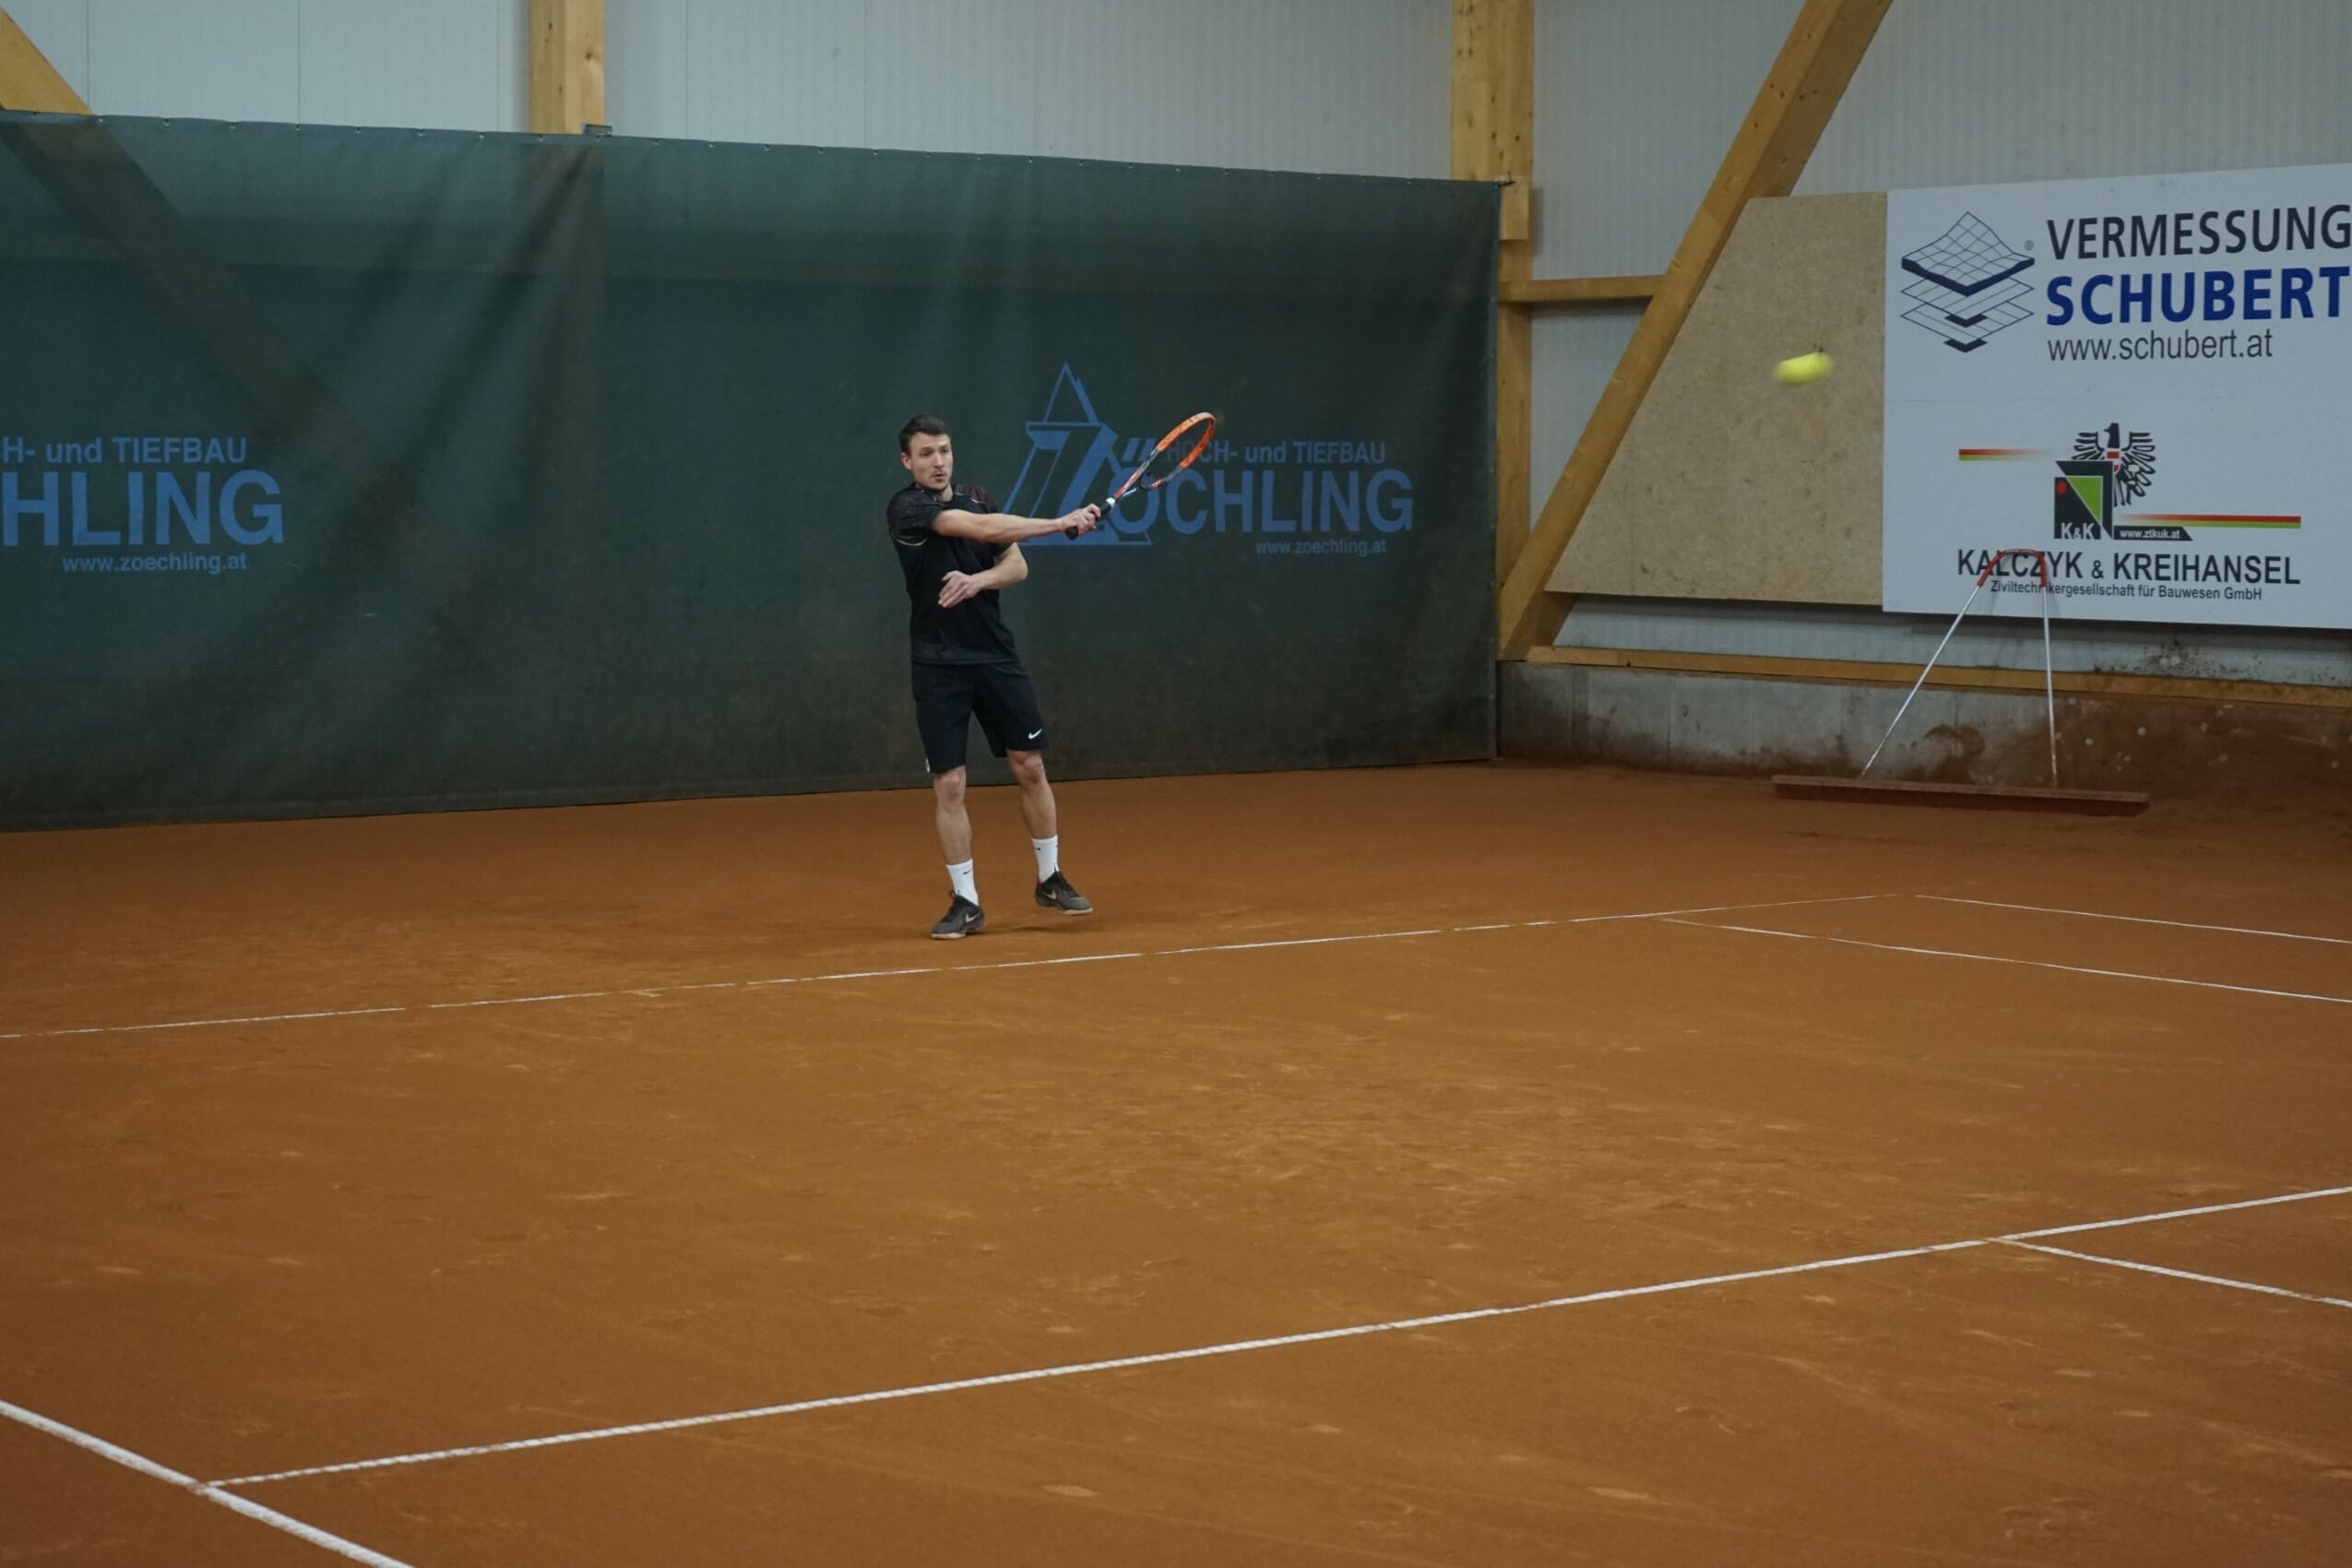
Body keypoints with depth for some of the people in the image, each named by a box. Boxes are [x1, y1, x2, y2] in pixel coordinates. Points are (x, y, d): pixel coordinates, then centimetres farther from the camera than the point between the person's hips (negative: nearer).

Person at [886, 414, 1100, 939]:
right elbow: (984, 529, -25)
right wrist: (1062, 523, -28)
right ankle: (966, 902, 6)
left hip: (996, 655, 5)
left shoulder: (978, 497, 8)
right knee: (949, 784, -5)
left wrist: (978, 580, -16)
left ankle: (1051, 879, 22)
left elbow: (1017, 565, 6)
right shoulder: (906, 509, -13)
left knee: (1030, 767, 7)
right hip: (940, 665, -5)